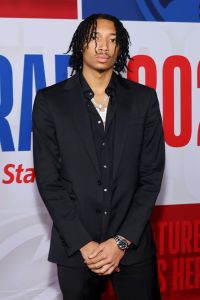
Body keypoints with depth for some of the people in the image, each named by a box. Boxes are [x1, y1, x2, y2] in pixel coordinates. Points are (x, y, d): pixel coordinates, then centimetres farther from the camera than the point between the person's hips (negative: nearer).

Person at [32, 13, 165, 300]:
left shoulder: (143, 98, 0)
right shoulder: (50, 100, -3)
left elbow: (151, 175, -1)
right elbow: (48, 180, -5)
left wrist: (122, 241, -8)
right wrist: (83, 244, -10)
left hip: (133, 244, 1)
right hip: (75, 248, 0)